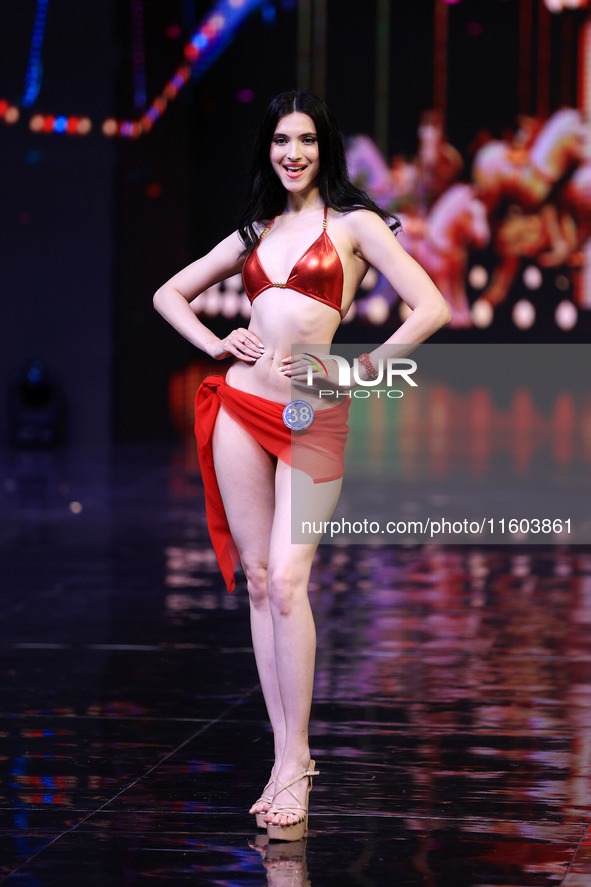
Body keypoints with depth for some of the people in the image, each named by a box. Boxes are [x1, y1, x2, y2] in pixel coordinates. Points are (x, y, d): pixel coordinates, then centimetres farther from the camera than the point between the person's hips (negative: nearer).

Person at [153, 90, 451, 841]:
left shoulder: (353, 223, 3)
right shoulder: (256, 233, 15)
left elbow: (431, 307, -5)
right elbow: (168, 294, 25)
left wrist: (361, 367, -10)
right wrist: (215, 343, 8)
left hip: (313, 418, -4)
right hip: (242, 407, 4)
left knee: (287, 580, -15)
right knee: (257, 579, 3)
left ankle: (294, 764, -9)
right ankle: (285, 756, 8)